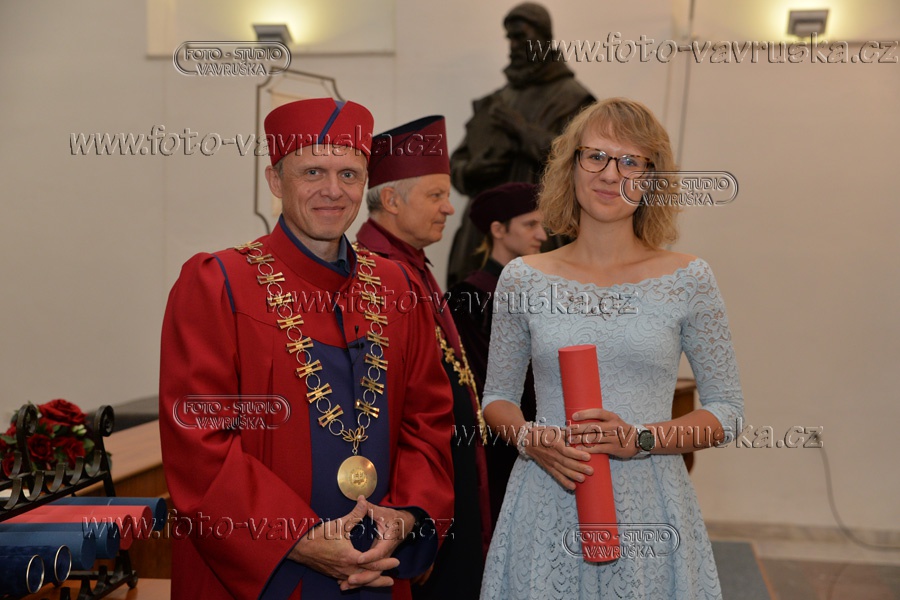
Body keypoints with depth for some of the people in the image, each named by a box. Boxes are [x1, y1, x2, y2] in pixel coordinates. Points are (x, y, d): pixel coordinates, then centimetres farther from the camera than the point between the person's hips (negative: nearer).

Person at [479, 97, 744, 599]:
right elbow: (497, 396, 11)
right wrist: (529, 438, -10)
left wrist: (642, 439, -14)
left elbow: (727, 410, 1)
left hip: (648, 510, -1)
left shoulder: (689, 280, -2)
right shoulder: (522, 279, 2)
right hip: (545, 512, 1)